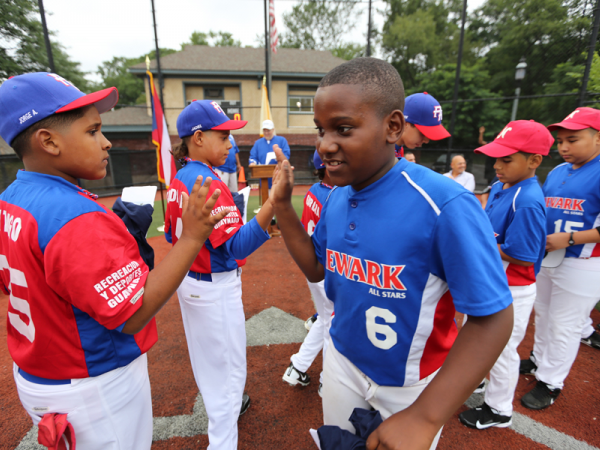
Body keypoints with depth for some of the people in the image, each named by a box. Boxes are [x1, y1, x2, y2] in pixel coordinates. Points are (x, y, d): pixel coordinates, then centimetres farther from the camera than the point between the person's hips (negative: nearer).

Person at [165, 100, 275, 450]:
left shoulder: (178, 181, 3)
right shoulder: (210, 183, -25)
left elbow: (172, 234, 11)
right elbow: (237, 245, -33)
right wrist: (273, 203, -44)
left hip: (189, 281, 10)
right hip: (215, 289, -9)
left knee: (206, 354, 28)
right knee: (229, 368, 8)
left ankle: (224, 404, 53)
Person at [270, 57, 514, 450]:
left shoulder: (446, 206, -29)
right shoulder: (336, 198, -9)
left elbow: (492, 318, -24)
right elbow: (316, 269, 1)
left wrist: (424, 418, -29)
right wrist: (283, 205, -10)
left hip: (413, 383, -5)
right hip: (343, 361, 6)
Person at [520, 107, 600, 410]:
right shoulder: (556, 173, 8)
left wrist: (570, 239, -25)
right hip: (545, 258, 7)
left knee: (564, 326, 5)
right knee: (543, 315, 21)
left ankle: (551, 383, 22)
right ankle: (539, 361, 41)